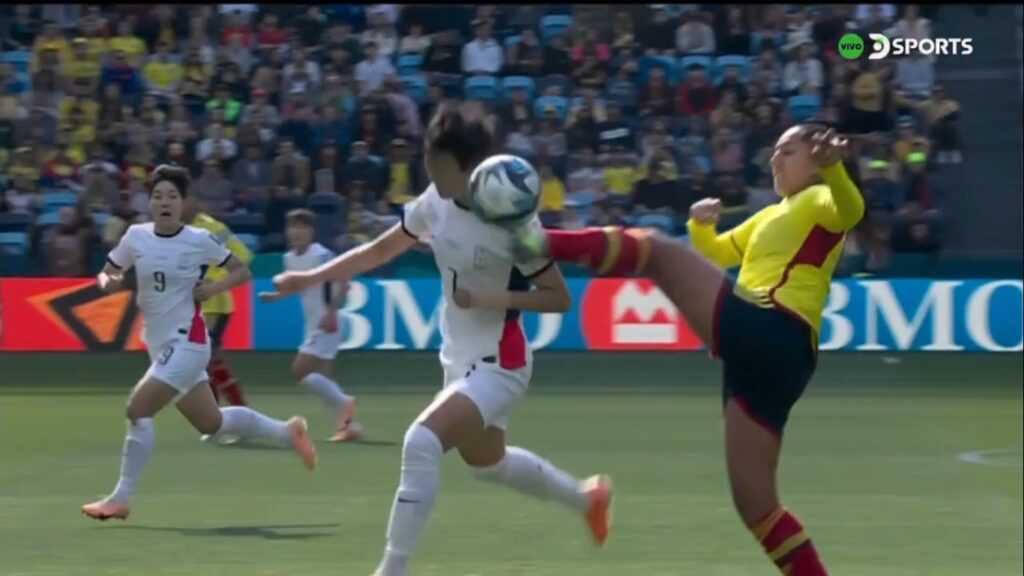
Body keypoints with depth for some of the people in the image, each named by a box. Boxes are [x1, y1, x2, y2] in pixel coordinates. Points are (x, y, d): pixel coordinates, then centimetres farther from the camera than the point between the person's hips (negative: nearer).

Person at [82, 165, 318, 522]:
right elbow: (106, 274, 10)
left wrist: (213, 289, -15)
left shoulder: (200, 240, -9)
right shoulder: (136, 237, 1)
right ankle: (288, 432, 38)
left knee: (138, 408, -17)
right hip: (160, 344, 6)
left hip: (186, 342, -6)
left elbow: (242, 272, 2)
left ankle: (121, 498, -8)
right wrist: (108, 282, -13)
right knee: (211, 422, 17)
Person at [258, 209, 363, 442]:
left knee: (300, 371, -13)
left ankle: (343, 402, -5)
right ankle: (348, 423, 10)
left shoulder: (321, 255, -17)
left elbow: (343, 284, -17)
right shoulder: (290, 258, 8)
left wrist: (332, 311, -26)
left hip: (326, 325, -9)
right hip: (313, 327, 9)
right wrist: (274, 296, 8)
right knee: (321, 378, 7)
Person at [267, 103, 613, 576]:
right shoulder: (436, 202, -6)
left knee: (421, 442, -26)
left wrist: (490, 297, -28)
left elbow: (559, 298, -17)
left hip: (498, 364, -8)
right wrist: (310, 277, 0)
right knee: (486, 463, 27)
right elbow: (380, 251, 8)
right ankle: (586, 498, 52)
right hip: (461, 358, 8)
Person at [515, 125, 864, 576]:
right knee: (755, 502, 5)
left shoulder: (820, 202, 8)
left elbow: (850, 211, -17)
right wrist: (701, 224, 18)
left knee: (656, 252, -14)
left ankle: (544, 243, -34)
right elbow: (714, 252, 42)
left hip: (769, 332, -9)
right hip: (773, 354, 9)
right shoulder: (771, 217, 35)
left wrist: (833, 167, -39)